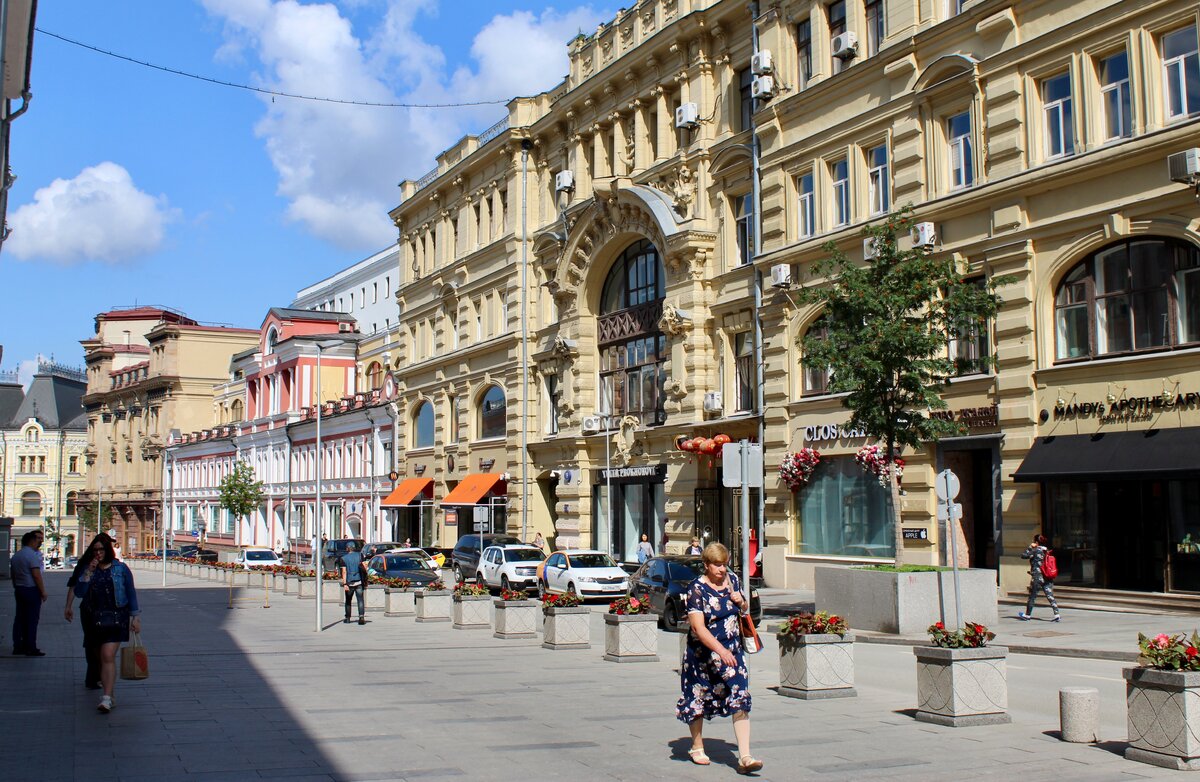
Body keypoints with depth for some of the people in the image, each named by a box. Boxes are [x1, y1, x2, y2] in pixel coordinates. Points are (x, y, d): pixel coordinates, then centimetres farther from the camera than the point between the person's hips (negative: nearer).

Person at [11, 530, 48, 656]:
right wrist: (43, 592, -13)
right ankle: (30, 648, -4)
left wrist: (16, 589, 22)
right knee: (32, 619, -4)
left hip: (19, 590, 8)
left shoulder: (15, 556, 13)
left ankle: (18, 646, 13)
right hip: (31, 589, -8)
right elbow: (36, 575, -18)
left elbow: (13, 575, 16)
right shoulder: (32, 555, -14)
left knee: (20, 618, 11)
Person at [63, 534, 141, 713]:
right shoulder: (86, 569, 7)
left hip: (115, 619, -4)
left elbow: (131, 594, 6)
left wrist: (135, 617, 3)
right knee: (100, 658, 11)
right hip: (93, 619, 4)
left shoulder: (121, 569, 1)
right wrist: (89, 573, -13)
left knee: (108, 656, -15)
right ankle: (107, 690, 23)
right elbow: (78, 592, -3)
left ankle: (107, 698, -19)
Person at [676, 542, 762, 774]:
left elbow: (744, 610, 21)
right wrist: (720, 650, -33)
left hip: (732, 651, 4)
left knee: (740, 699, -10)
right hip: (702, 653, -4)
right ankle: (697, 747, 33)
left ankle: (744, 757, -12)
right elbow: (698, 627, -23)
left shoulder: (732, 579, 4)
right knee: (698, 698, 11)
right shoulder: (697, 589, -15)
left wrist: (741, 602, -3)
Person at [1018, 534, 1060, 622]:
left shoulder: (1035, 551, -10)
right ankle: (1057, 615, -10)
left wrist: (1030, 547, 1)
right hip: (1048, 578, 5)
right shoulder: (1047, 551, 9)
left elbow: (1023, 555, -6)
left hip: (1037, 578, -5)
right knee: (1050, 597, 1)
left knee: (1031, 597, 8)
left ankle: (1027, 615, 19)